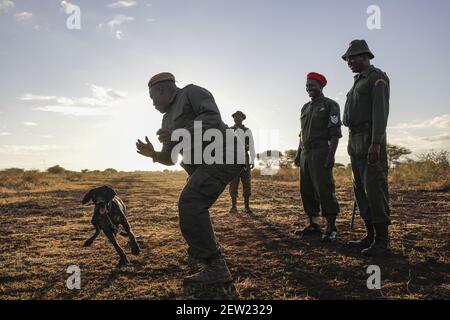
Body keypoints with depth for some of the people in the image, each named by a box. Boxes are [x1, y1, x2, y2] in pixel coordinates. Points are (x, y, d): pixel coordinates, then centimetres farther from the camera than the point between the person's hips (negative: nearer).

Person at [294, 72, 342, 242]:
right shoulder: (305, 107, 20)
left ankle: (331, 228, -3)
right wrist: (298, 154, 17)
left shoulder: (330, 105, -1)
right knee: (306, 190, 7)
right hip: (305, 154, 7)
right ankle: (314, 225, 16)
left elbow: (335, 133, -9)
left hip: (320, 152, -7)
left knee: (324, 190, -10)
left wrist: (331, 155, -18)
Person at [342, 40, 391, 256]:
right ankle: (371, 235, 12)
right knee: (361, 189, 6)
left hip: (371, 140, -9)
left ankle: (382, 241, -7)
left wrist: (376, 143, -26)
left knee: (375, 188, -11)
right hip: (356, 141, 9)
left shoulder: (377, 78, -4)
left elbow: (381, 111, -16)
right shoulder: (358, 83, 24)